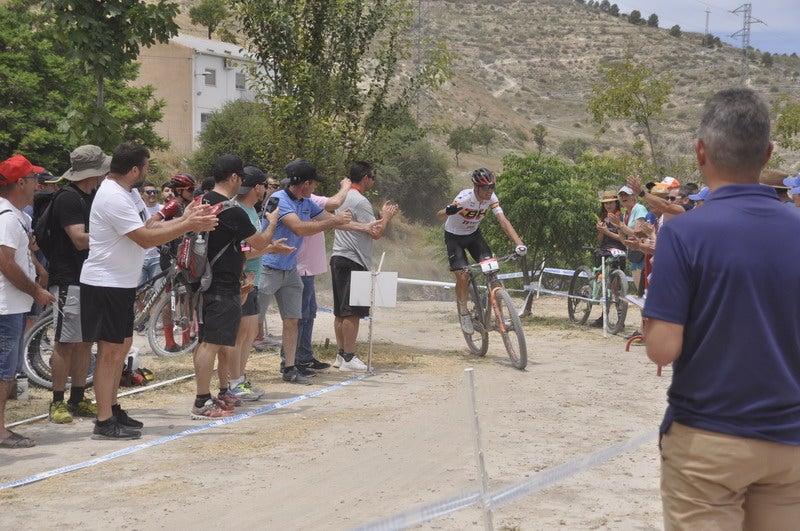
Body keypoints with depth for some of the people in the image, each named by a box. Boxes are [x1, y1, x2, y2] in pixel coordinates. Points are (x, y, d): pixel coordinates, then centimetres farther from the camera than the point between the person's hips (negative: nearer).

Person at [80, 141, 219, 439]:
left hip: (120, 284, 11)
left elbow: (147, 228, 13)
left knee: (122, 345, 16)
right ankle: (104, 423, -3)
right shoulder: (114, 198, -20)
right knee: (110, 350, -7)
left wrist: (184, 220, 6)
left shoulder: (120, 193, 14)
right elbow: (146, 238, -23)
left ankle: (112, 409, 25)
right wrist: (188, 226, -17)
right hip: (106, 285, -11)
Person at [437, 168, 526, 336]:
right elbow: (439, 215, -39)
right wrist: (448, 211, -65)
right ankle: (463, 312, 4)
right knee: (462, 275, -18)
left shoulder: (491, 198, -21)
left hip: (473, 234, 4)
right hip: (454, 236, -4)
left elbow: (503, 220, -25)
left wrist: (519, 243, -38)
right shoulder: (465, 198, -34)